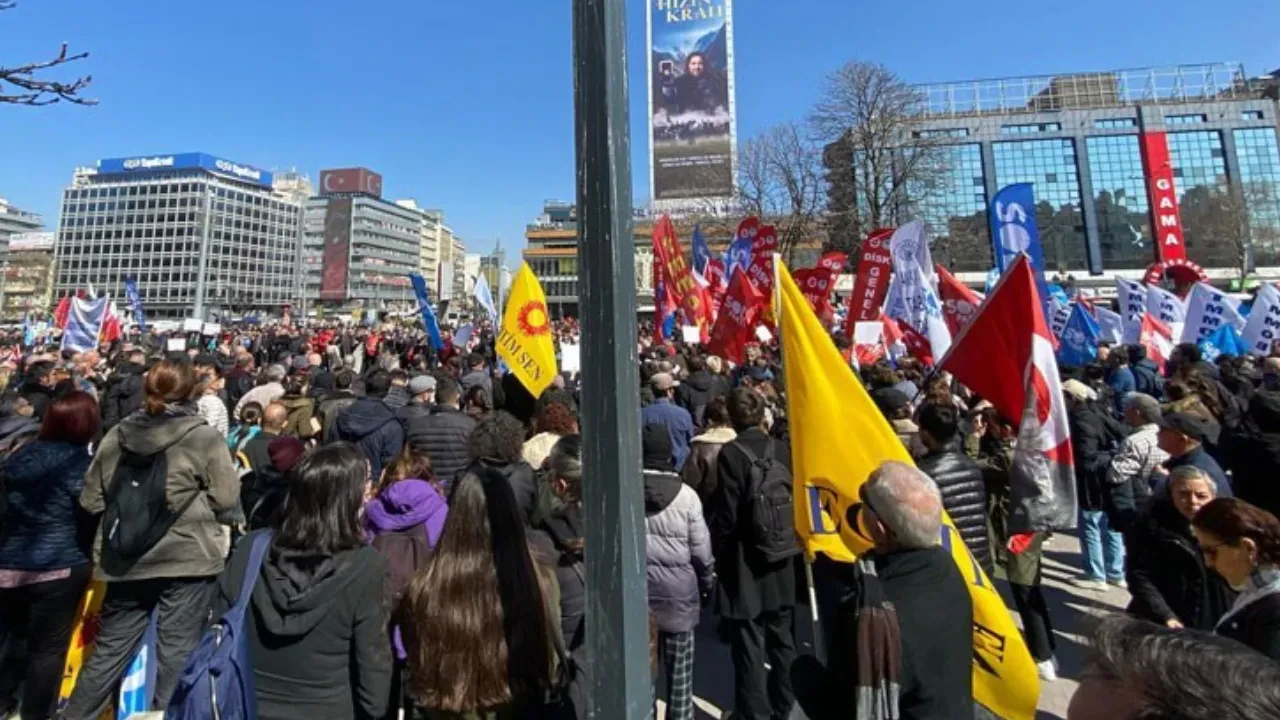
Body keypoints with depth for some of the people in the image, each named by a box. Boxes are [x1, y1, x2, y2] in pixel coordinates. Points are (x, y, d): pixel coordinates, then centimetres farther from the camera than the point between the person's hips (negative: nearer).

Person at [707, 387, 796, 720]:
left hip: (745, 566, -6)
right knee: (781, 640, 22)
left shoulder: (731, 453, -19)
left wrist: (715, 553, -1)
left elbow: (726, 515, -18)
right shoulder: (783, 449, -4)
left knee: (749, 647, 9)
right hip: (780, 563, 6)